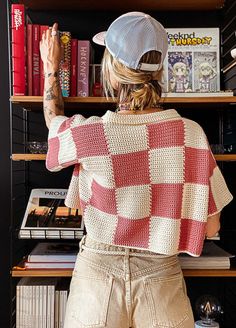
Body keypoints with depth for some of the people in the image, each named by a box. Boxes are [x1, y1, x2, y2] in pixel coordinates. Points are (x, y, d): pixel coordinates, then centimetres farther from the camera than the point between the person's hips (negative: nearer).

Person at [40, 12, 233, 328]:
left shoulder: (87, 134, -19)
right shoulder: (192, 134, -15)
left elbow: (53, 117, 7)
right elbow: (210, 227, -6)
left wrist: (51, 66, 22)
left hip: (99, 273, 0)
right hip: (162, 278, 1)